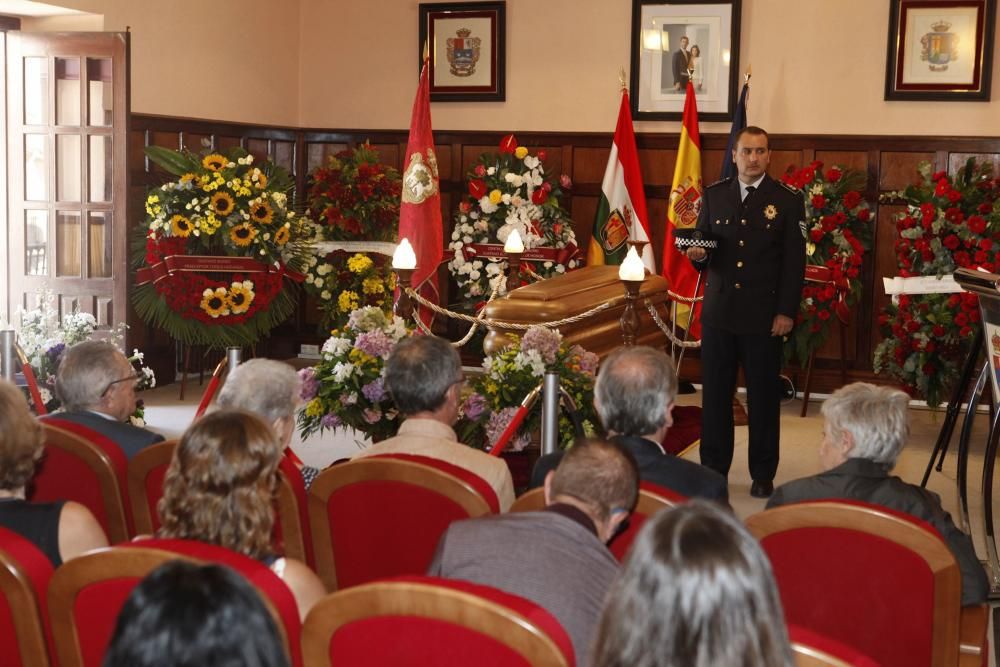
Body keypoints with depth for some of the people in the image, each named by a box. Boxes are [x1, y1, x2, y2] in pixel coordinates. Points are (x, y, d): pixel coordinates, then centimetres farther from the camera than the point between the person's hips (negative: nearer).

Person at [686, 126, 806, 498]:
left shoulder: (787, 200, 1)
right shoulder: (713, 195, 9)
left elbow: (794, 261, -2)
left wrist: (786, 312, -8)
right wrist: (698, 254, -10)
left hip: (764, 316, -2)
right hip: (718, 311, 3)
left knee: (764, 397, 4)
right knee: (715, 394, 7)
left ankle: (763, 475, 15)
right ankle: (713, 468, 18)